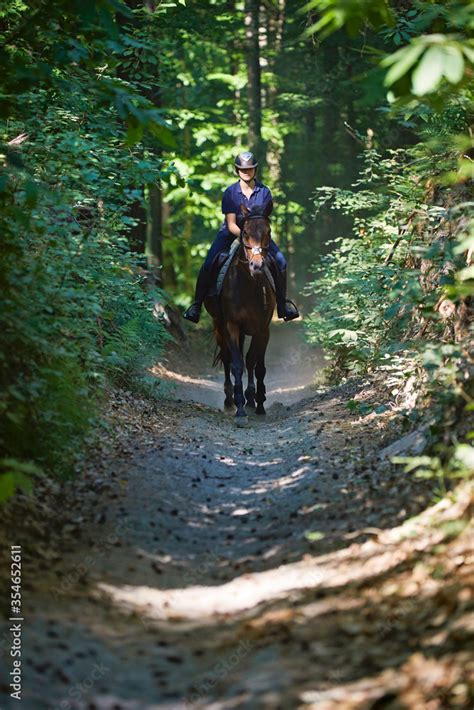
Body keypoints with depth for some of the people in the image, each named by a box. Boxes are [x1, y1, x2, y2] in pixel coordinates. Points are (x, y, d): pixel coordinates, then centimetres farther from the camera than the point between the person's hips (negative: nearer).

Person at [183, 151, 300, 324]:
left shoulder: (264, 192, -6)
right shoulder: (230, 193, -11)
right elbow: (231, 224, -13)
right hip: (231, 233, -1)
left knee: (280, 262, -16)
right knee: (208, 265, -20)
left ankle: (282, 303, 2)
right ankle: (197, 304, -5)